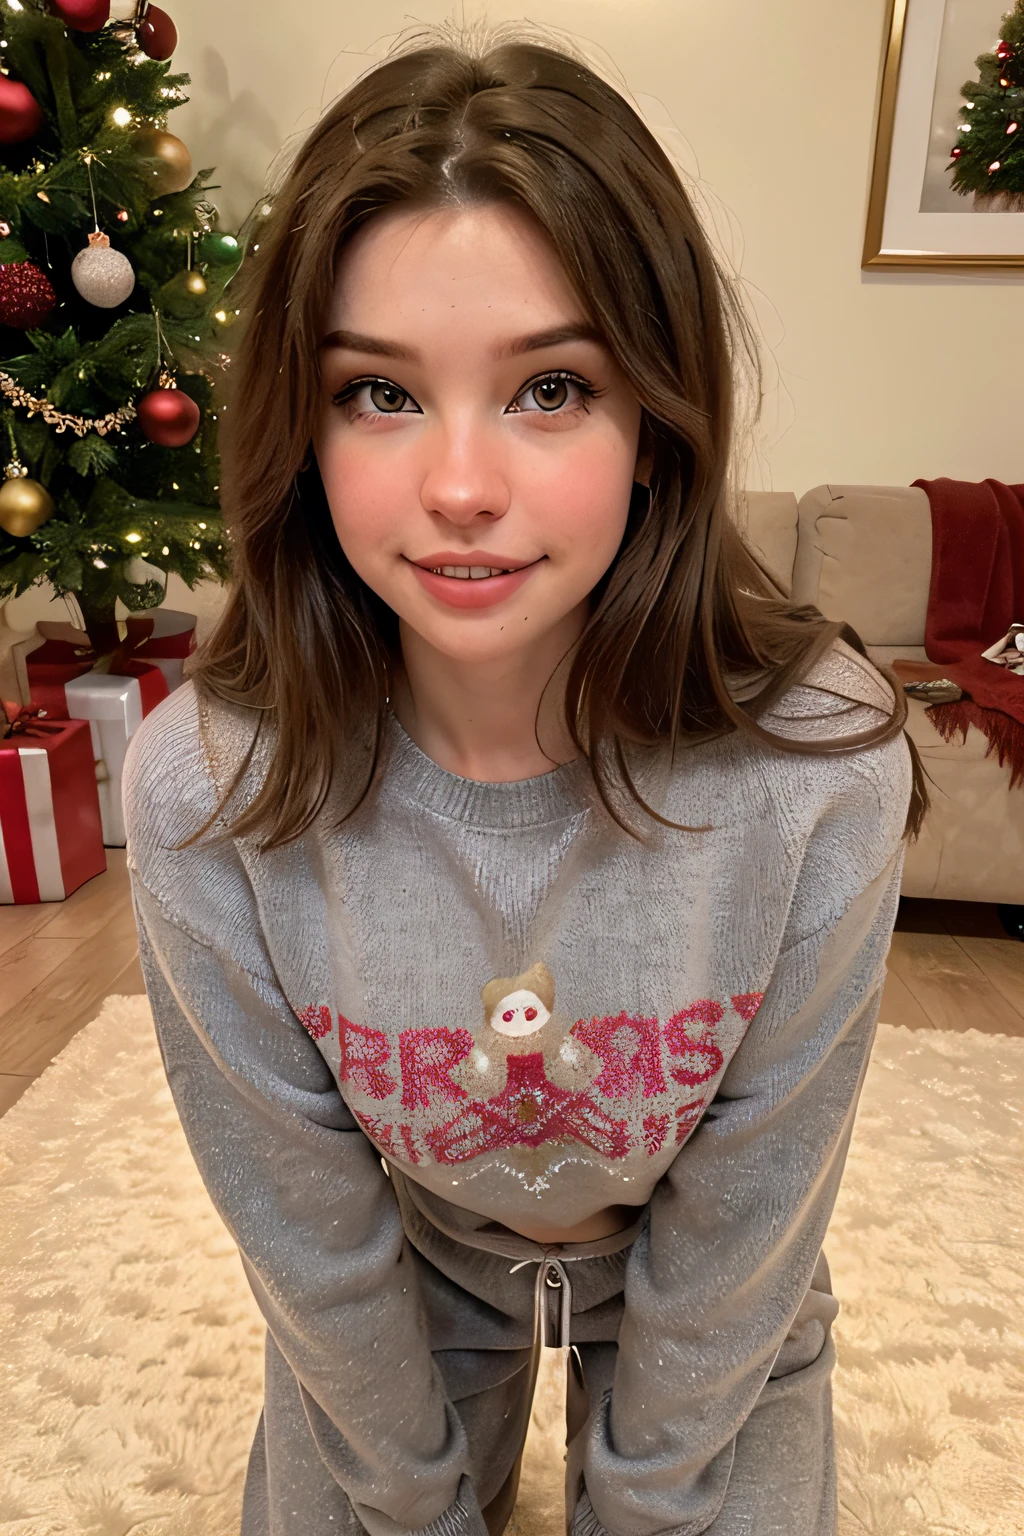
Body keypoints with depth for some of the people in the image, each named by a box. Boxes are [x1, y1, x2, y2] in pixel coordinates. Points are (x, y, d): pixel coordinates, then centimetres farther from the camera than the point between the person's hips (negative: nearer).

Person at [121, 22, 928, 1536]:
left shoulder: (824, 768, -33)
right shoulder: (201, 793, -31)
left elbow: (745, 1221, -18)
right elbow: (304, 1226, -16)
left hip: (721, 1320, 0)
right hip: (392, 1294, 1)